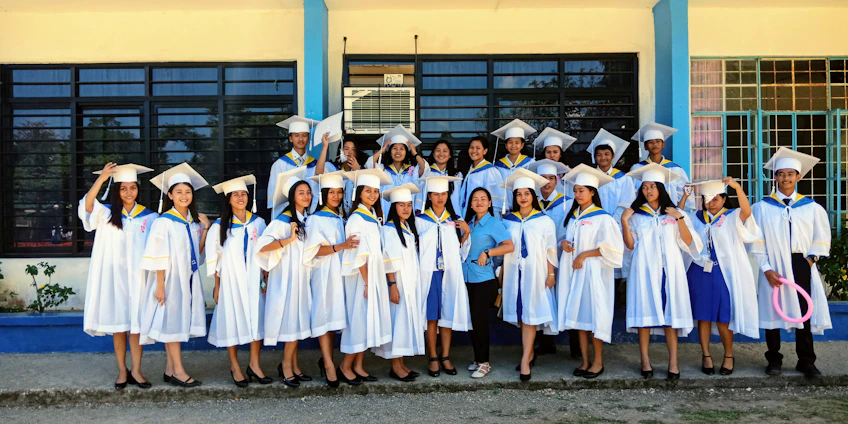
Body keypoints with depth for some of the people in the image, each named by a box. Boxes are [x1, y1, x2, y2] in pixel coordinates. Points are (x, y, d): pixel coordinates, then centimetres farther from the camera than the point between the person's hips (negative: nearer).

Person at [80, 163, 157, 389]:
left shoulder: (149, 216, 5)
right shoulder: (107, 213, 1)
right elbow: (87, 205, -21)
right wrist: (101, 178, -29)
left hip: (137, 277, 0)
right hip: (114, 276, 0)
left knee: (136, 324, 2)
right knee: (117, 323, 5)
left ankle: (136, 370, 10)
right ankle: (122, 371, 15)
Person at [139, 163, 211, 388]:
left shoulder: (194, 222, 8)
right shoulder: (163, 222, -10)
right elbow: (159, 257, -13)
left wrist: (206, 228, 0)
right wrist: (160, 285, -16)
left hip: (189, 278, 7)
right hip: (171, 278, -7)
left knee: (179, 321, 10)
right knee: (172, 321, -2)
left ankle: (170, 370, 18)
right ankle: (178, 371, 4)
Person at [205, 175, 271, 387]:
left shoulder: (258, 222, 4)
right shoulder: (220, 226, -2)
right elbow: (215, 258, 0)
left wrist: (266, 279, 2)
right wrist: (217, 286, -1)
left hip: (254, 279, 2)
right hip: (230, 279, -2)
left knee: (256, 318, 1)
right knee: (232, 320, 3)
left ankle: (254, 365, 13)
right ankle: (234, 366, 16)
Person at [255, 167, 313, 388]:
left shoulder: (306, 219, 9)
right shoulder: (283, 219, -13)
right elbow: (262, 245, -22)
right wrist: (288, 240, -32)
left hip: (301, 277, 7)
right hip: (287, 277, -7)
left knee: (299, 321, 9)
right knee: (292, 321, -5)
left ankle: (292, 365, 17)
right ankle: (287, 365, 8)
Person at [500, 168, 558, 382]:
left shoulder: (545, 221, 0)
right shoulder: (507, 221, 6)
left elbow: (550, 250, 0)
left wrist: (551, 274, -5)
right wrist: (501, 274, 3)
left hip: (535, 272, -3)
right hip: (513, 272, 3)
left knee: (530, 315, -6)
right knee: (520, 314, 7)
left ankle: (525, 360, -5)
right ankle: (529, 353, 21)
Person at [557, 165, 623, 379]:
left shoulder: (602, 218, -9)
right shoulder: (573, 216, 12)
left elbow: (611, 248, -14)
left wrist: (584, 255, -15)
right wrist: (563, 243, -1)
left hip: (593, 272, -6)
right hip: (574, 271, 7)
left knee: (593, 313, -3)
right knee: (578, 313, 7)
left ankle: (598, 362, 10)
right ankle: (585, 361, 15)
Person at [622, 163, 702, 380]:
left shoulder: (674, 214, 10)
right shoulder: (636, 215, 9)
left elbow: (688, 243, 2)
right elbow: (630, 245, 2)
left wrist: (680, 219, -7)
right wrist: (624, 222, -8)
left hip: (669, 269, 0)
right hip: (644, 270, 0)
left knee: (670, 313, -3)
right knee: (644, 313, -3)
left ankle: (673, 362, 1)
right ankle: (645, 361, 2)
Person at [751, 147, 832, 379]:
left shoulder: (812, 207, 6)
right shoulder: (762, 207, -1)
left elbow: (821, 239, 12)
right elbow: (756, 241, -3)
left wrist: (811, 258, -3)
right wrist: (766, 269, -10)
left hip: (801, 266, 2)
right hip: (774, 267, -1)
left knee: (804, 313, 4)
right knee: (773, 312, 4)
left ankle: (806, 361, 17)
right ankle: (774, 360, 16)